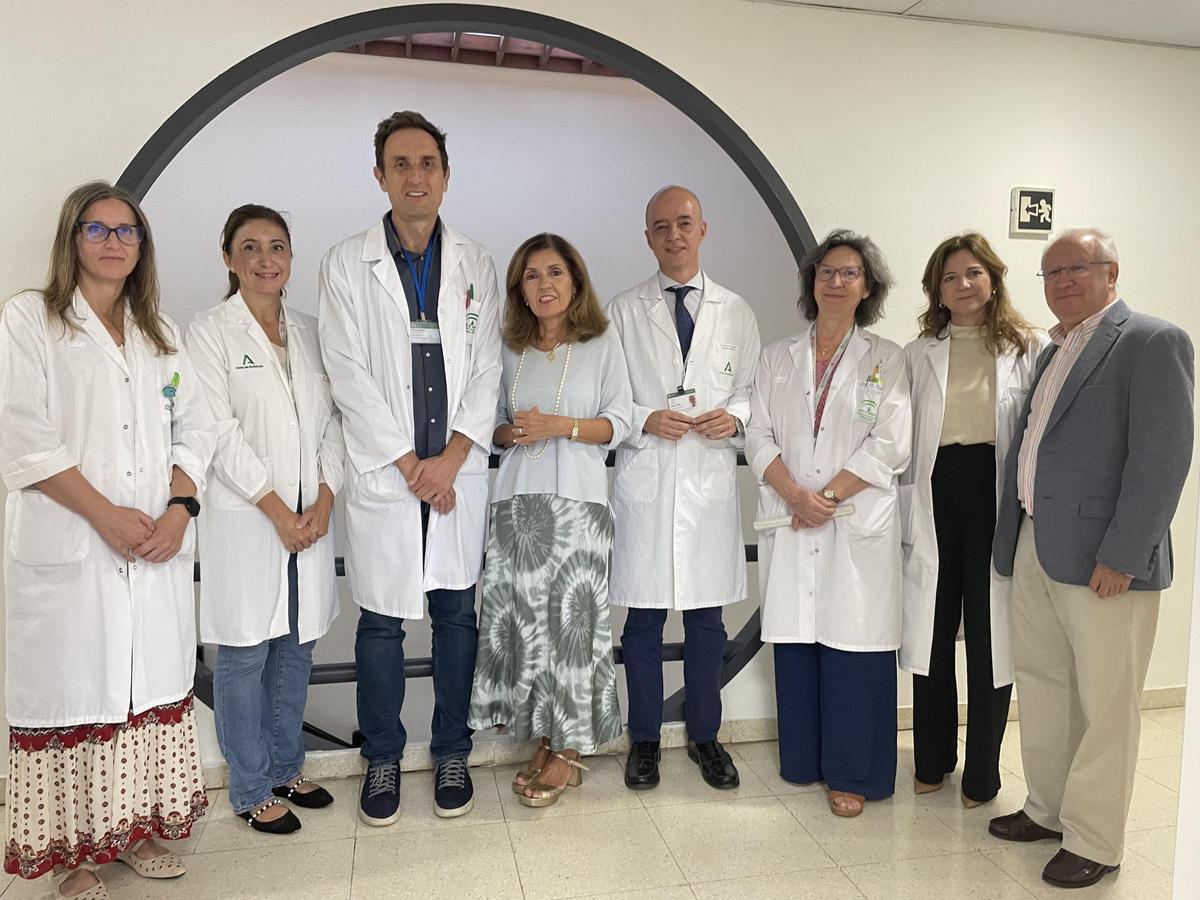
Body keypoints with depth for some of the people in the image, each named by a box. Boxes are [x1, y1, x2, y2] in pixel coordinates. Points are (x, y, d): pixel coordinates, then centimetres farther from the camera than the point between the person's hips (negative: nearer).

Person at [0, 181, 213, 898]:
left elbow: (195, 425, 11)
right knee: (70, 690, 2)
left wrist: (180, 506, -5)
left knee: (151, 682, 8)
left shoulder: (160, 332, 16)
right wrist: (107, 514, -14)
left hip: (158, 548, 5)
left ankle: (134, 827, 24)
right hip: (67, 550, -4)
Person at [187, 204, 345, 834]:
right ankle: (251, 790, 18)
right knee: (245, 655, 3)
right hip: (243, 518, -5)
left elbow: (331, 422, 8)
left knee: (297, 648, 13)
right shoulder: (209, 333, -3)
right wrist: (276, 508, -13)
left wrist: (323, 499, -4)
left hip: (311, 516, 5)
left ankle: (285, 768, 29)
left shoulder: (309, 333, 12)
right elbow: (220, 432, -10)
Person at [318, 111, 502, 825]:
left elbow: (487, 370, 3)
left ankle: (452, 754, 24)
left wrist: (451, 458, -8)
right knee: (381, 622, 6)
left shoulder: (477, 264, 9)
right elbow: (349, 375, -4)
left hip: (460, 471, 2)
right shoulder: (347, 264, 3)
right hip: (384, 472, -1)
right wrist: (409, 462, -9)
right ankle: (383, 759, 23)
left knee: (458, 616, 9)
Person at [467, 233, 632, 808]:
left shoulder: (602, 345, 5)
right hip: (518, 498, 3)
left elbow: (619, 424, 0)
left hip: (578, 500, -3)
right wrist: (512, 432, -6)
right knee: (522, 615, 2)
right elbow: (495, 423, 17)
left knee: (570, 616, -3)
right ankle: (544, 741, 17)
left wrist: (563, 426, -14)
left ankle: (568, 753, 11)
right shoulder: (510, 350, 14)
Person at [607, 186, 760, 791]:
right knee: (643, 617, 6)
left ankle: (705, 736, 27)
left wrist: (734, 417, -8)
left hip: (710, 480, 2)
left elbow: (753, 390, 12)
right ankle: (644, 740, 22)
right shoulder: (624, 312, 5)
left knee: (707, 618, 9)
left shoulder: (736, 312, 10)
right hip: (644, 482, -1)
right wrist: (645, 420, -12)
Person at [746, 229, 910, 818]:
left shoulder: (885, 359, 5)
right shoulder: (778, 358, 12)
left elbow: (890, 446, -4)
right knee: (795, 642, 7)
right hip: (789, 523, 2)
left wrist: (827, 496, -12)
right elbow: (759, 436, 5)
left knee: (853, 647, 0)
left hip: (859, 526, -2)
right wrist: (796, 495, -11)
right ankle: (802, 760, 23)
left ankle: (852, 774, 14)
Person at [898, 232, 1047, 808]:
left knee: (990, 637, 6)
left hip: (996, 495, -2)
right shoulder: (919, 354, 8)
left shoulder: (1030, 349, 1)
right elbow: (900, 440, 7)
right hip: (935, 496, 3)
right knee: (932, 633, 11)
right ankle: (932, 762, 29)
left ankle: (981, 772, 23)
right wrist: (906, 516, 3)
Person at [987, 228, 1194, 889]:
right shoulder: (1053, 351, 17)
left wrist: (1120, 556, -19)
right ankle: (1047, 810, 34)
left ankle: (1094, 843, 19)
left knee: (1103, 705, 4)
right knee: (1040, 686, 17)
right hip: (1034, 548, 8)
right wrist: (1013, 536, 11)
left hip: (1102, 559, -8)